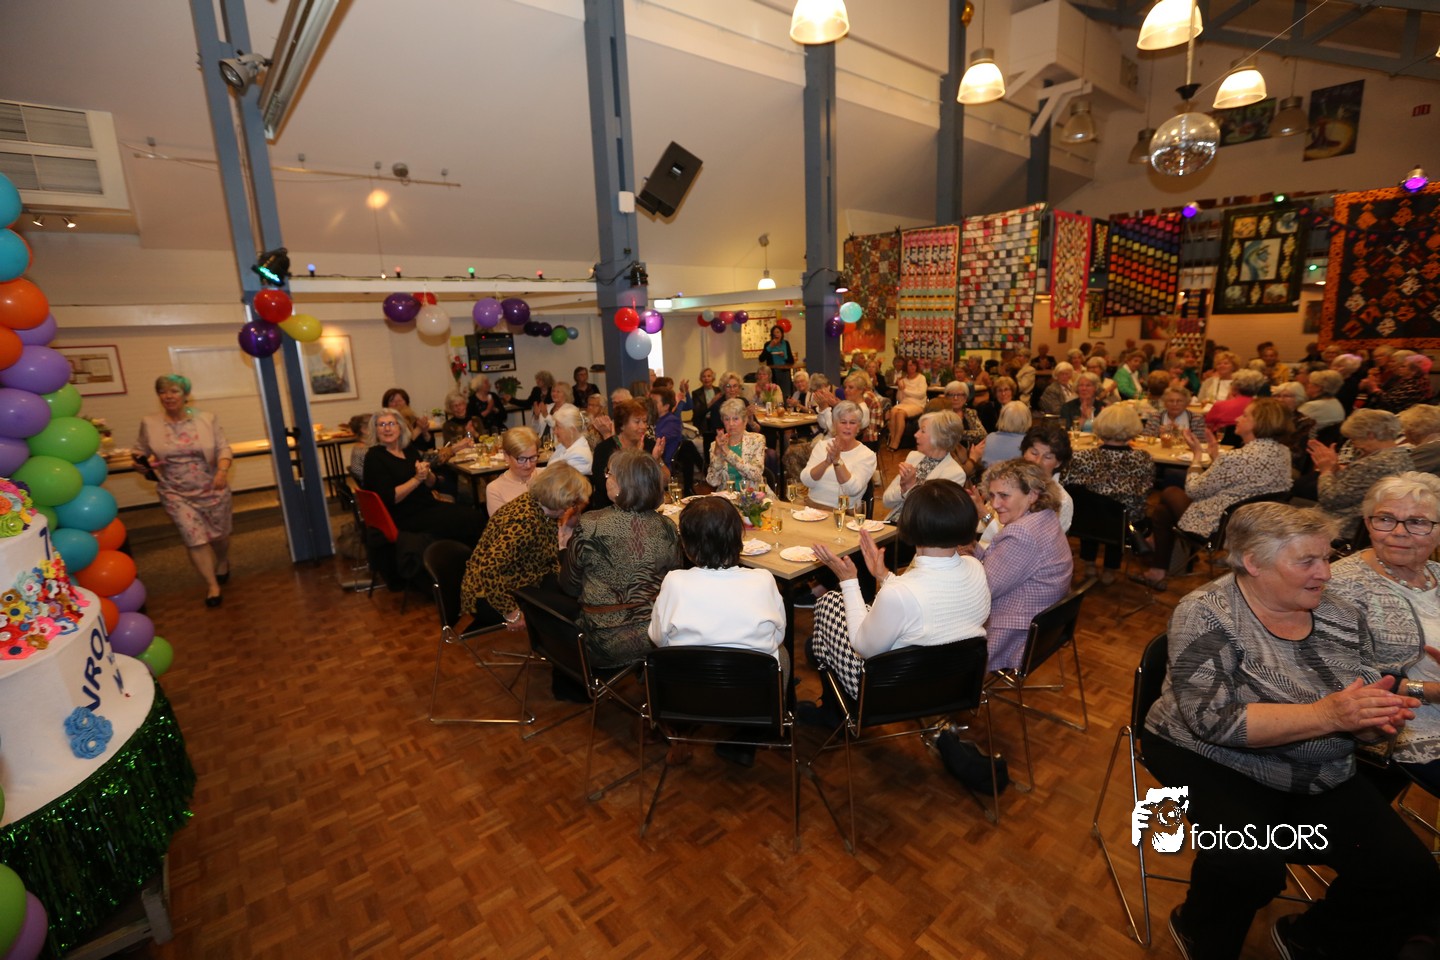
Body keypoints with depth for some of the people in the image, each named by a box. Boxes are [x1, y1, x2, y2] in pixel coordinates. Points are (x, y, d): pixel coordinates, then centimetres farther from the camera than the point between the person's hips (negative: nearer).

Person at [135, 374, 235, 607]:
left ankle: (223, 562, 46)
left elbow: (223, 449, -6)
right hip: (176, 494, 0)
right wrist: (145, 463, -13)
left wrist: (223, 470, -24)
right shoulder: (149, 423, -3)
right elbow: (141, 452, 10)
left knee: (219, 534, 14)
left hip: (212, 490, 0)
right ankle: (212, 585, 10)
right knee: (194, 539, -3)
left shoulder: (207, 419, -5)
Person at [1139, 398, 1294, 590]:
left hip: (1217, 527, -8)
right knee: (1163, 507, 22)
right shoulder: (1284, 452, -2)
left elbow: (1193, 490, -16)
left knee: (1168, 493, 20)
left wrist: (1197, 454, -5)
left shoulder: (1236, 458, -28)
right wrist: (1216, 456, 7)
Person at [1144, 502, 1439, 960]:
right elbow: (1213, 720, -24)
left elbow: (1359, 704, 8)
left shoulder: (1338, 614, 3)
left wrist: (1376, 714, -16)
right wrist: (1326, 714, -28)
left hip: (1323, 777, 7)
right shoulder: (1207, 614, -17)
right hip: (1215, 762, -6)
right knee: (1251, 863, -30)